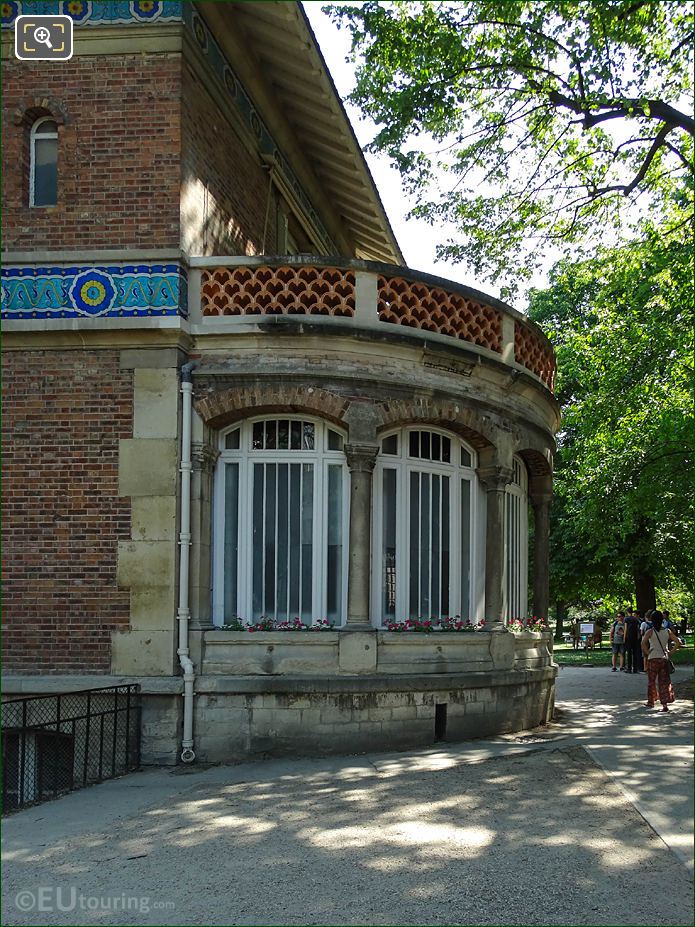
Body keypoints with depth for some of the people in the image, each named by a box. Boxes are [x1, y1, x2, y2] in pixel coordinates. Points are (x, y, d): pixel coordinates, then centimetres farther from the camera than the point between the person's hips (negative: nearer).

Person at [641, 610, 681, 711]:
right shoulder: (668, 631, 2)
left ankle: (651, 702, 22)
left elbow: (643, 643, -20)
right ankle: (665, 704, -4)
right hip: (664, 658, 3)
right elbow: (678, 643, 3)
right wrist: (670, 652, 8)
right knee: (664, 681, 5)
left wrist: (647, 653, -7)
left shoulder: (650, 632, -7)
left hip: (653, 658, -3)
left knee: (651, 681, 12)